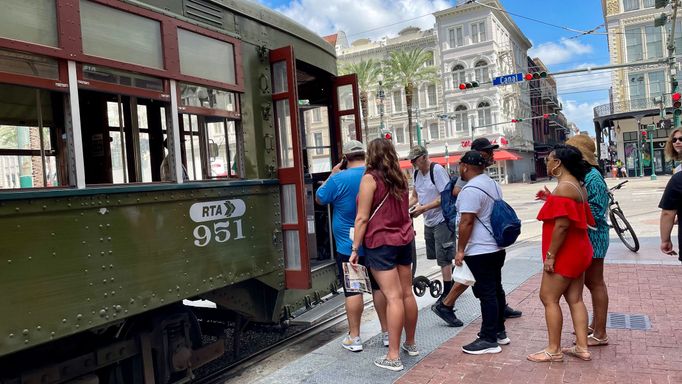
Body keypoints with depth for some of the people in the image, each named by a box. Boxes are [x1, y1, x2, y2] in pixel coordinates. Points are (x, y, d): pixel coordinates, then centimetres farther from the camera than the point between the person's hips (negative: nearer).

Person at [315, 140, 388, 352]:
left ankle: (354, 338, 9)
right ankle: (386, 333, 22)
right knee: (380, 287, 14)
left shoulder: (339, 179, -15)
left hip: (349, 246, -4)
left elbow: (319, 198, 0)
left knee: (353, 291, 2)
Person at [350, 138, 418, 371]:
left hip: (380, 243, -7)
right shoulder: (400, 178, 11)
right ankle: (410, 343, 27)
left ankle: (393, 357, -2)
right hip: (404, 239, 7)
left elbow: (362, 218, -12)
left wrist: (355, 249, -9)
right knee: (407, 293, 13)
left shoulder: (370, 178, -9)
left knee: (393, 297, -8)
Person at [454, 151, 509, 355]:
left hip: (480, 251, -10)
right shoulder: (494, 184, 13)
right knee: (496, 290, 17)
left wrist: (460, 250, -15)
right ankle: (499, 332, 27)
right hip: (497, 247, 10)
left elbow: (466, 222, -22)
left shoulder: (471, 189, -19)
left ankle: (489, 340, 4)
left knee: (486, 293, -4)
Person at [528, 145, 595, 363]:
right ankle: (582, 348, 18)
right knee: (575, 299, 13)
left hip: (565, 253, -10)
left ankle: (554, 350, 6)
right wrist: (551, 200, 14)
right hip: (577, 251, 10)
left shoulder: (564, 187, -20)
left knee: (549, 298, -1)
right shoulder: (577, 185, 12)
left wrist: (550, 254, -21)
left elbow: (562, 225, -25)